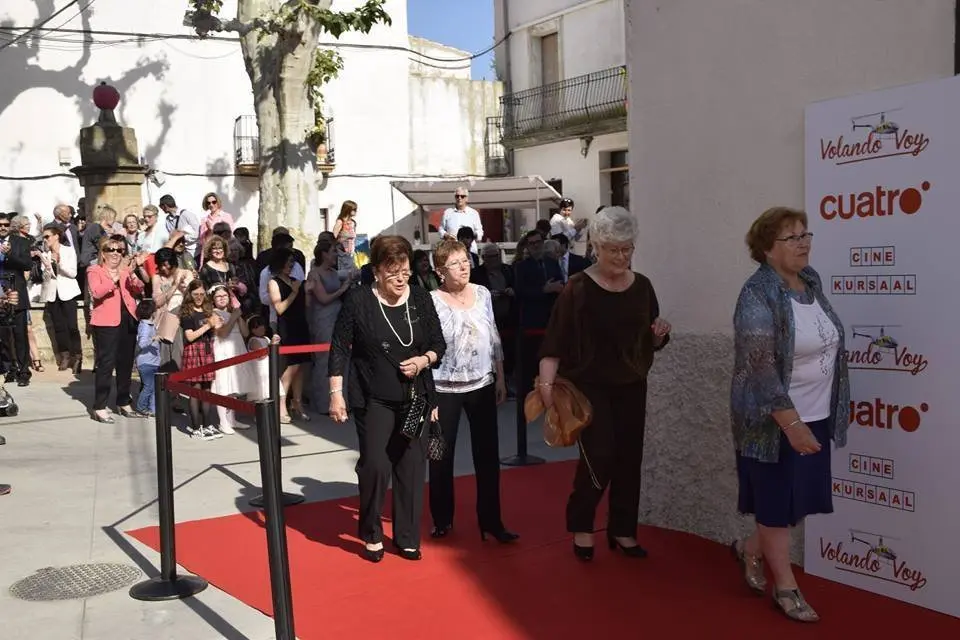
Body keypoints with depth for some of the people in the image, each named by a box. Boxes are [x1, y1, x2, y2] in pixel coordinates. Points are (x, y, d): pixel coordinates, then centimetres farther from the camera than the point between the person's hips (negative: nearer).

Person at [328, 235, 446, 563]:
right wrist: (336, 393, -9)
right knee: (374, 465, -8)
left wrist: (423, 360, -12)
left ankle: (407, 537, 20)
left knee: (412, 467, 6)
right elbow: (339, 349, -5)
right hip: (373, 400, -3)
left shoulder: (421, 299, 1)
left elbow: (439, 344, 8)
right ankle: (372, 534, 15)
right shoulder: (358, 301, -9)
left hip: (415, 398, 3)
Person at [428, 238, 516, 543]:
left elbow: (494, 339, 10)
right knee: (441, 456, 9)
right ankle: (442, 519, 25)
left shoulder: (483, 294, 2)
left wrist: (500, 378, 10)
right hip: (444, 389, -3)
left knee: (488, 455, 5)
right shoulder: (431, 301, -12)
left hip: (482, 385, 3)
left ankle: (491, 521, 15)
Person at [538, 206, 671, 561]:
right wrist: (547, 381, -26)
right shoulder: (579, 288, -10)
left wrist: (660, 334, -9)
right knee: (599, 455, -13)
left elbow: (651, 344, 13)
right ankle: (581, 526, 9)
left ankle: (622, 530, 23)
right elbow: (556, 339, -14)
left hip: (631, 387, 5)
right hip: (589, 385, -5)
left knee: (629, 458, 7)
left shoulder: (642, 286, 5)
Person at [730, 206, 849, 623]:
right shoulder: (758, 296, -19)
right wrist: (791, 424, -26)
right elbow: (760, 368, -23)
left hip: (815, 417, 8)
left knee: (804, 499, 14)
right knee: (777, 503, 6)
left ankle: (750, 550, 36)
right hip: (776, 422, -8)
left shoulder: (810, 280, 5)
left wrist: (821, 416, 18)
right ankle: (786, 588, 22)